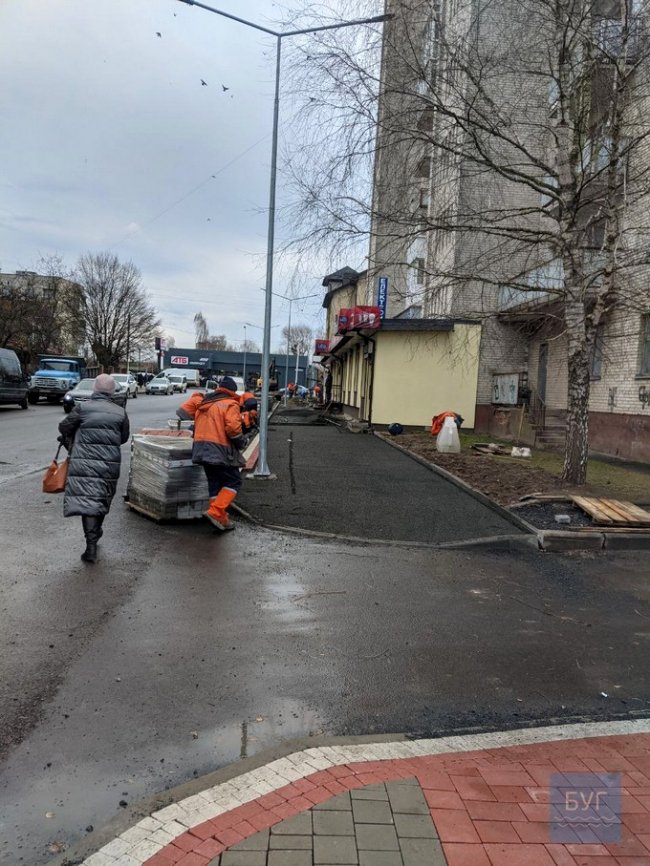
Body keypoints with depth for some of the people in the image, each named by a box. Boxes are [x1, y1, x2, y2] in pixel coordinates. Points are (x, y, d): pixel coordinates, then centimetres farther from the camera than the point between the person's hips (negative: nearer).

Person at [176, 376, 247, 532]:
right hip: (220, 450, -7)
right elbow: (233, 428, -20)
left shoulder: (203, 401, 13)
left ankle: (221, 519, 16)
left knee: (214, 483, 15)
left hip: (201, 449, 7)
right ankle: (216, 512, -11)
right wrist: (242, 442, -3)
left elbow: (183, 412, 14)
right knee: (233, 481, 3)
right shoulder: (230, 404, -7)